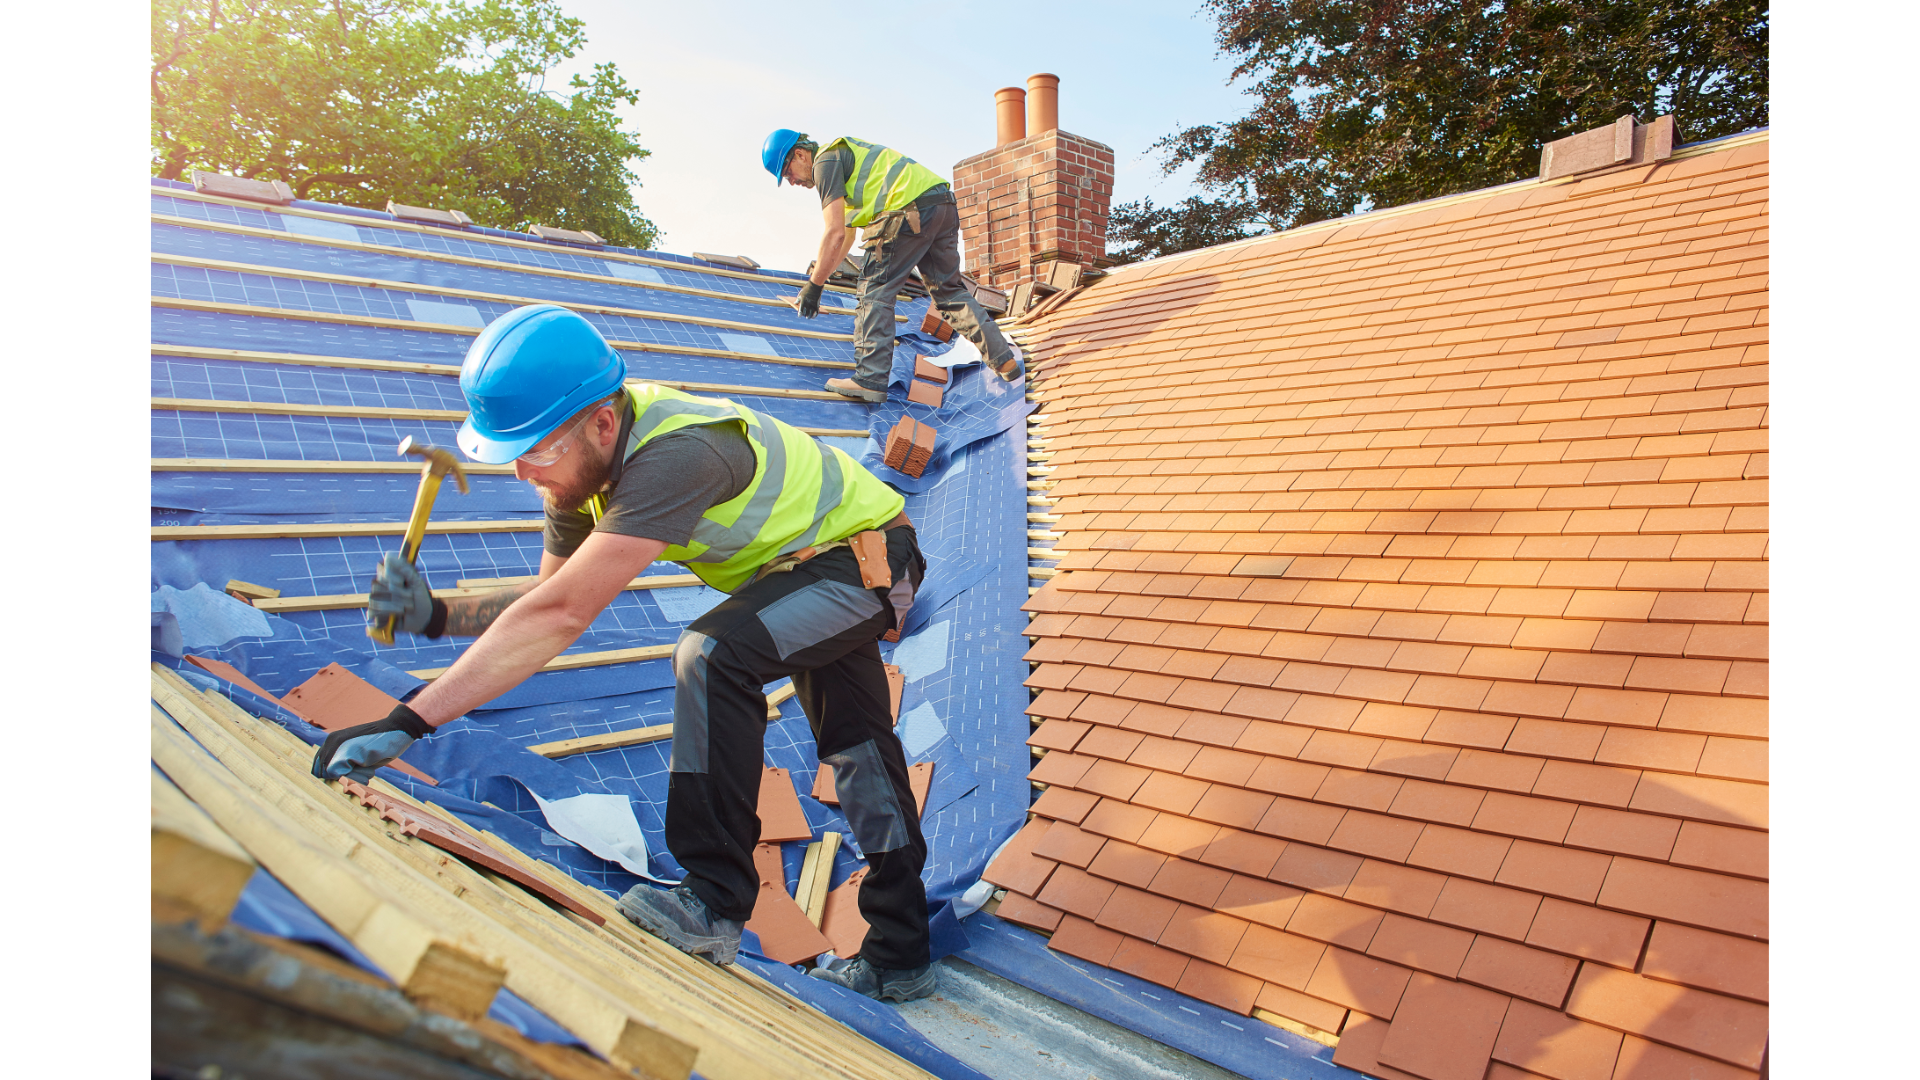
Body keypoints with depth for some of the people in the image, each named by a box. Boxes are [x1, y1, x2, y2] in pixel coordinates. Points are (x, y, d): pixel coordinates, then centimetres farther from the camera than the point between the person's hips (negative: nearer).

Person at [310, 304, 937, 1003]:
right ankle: (899, 959, 30)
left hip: (870, 553, -9)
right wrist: (437, 615, -18)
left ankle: (715, 905, -17)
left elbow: (562, 616, -44)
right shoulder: (583, 459, -10)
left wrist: (407, 723, -42)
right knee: (856, 750, 15)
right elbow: (554, 596, -2)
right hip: (816, 560, 9)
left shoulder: (674, 456, -39)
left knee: (714, 655, -31)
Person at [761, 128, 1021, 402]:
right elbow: (847, 236, 38)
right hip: (945, 205, 10)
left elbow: (835, 234, -9)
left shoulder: (826, 161, 1)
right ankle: (1005, 360, 16)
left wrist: (814, 286, -3)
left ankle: (870, 378, -5)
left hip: (911, 209, -10)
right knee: (948, 290, 17)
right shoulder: (844, 154, 31)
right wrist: (821, 273, 41)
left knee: (876, 290, -2)